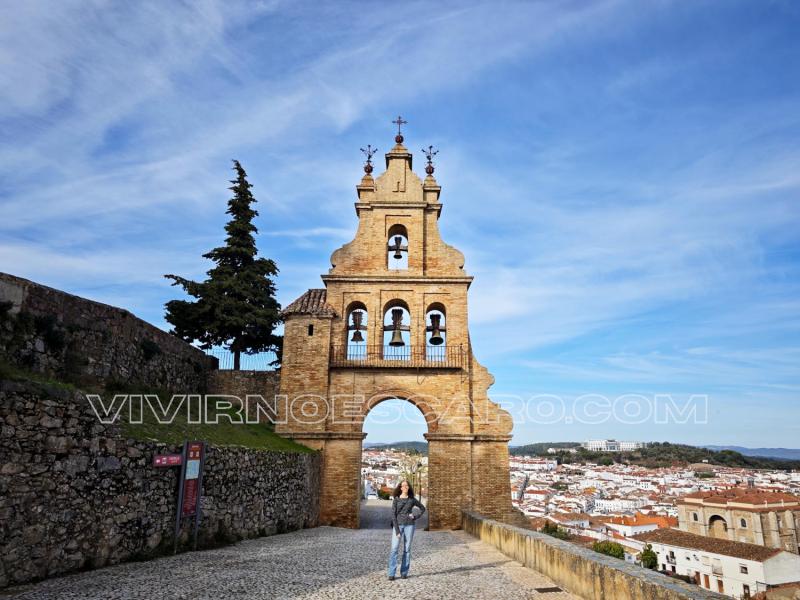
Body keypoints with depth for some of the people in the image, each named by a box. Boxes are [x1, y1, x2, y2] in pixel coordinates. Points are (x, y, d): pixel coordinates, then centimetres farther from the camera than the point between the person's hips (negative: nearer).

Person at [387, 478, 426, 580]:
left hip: (409, 525, 2)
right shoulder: (396, 499, -1)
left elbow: (423, 508, 16)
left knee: (407, 549, 4)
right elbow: (393, 514, -6)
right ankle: (391, 574, -4)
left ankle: (404, 572, 14)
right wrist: (397, 530, -12)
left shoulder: (412, 499, 4)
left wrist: (416, 517, 1)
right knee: (394, 549, -8)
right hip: (398, 525, -1)